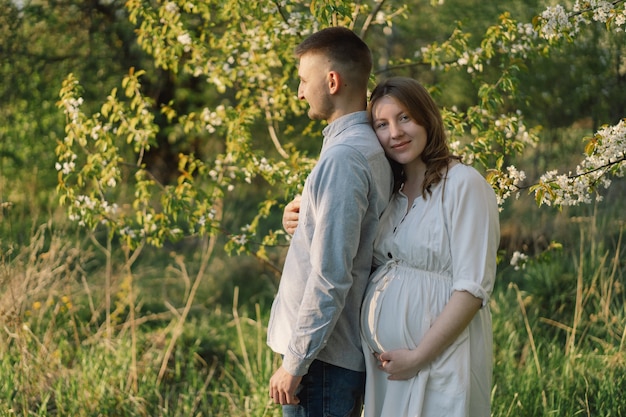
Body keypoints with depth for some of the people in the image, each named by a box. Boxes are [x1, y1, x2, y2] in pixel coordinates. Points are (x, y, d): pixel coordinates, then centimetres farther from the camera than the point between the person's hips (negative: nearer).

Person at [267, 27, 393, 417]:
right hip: (350, 352, 9)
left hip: (324, 359, -9)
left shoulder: (343, 158, -18)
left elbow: (330, 275, -21)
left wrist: (295, 362, -17)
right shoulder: (372, 149, 9)